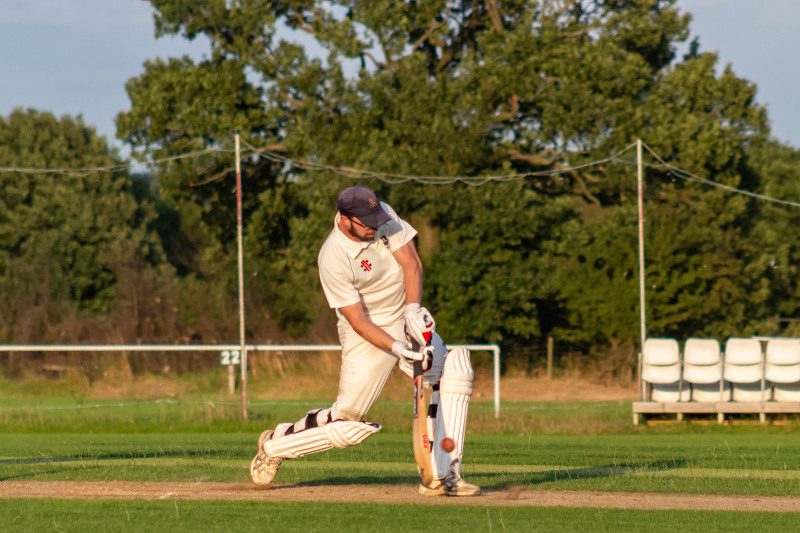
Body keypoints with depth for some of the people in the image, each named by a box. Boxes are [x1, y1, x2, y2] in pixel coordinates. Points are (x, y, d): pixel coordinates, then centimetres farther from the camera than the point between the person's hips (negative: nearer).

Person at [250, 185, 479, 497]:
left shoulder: (385, 216, -9)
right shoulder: (333, 260, -25)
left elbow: (411, 263, -9)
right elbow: (357, 319, -23)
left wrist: (413, 309, -24)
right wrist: (398, 348, -33)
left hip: (406, 322, 6)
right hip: (368, 334, -6)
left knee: (453, 371, -16)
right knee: (348, 421, -6)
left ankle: (442, 476, -18)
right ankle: (275, 445, 21)